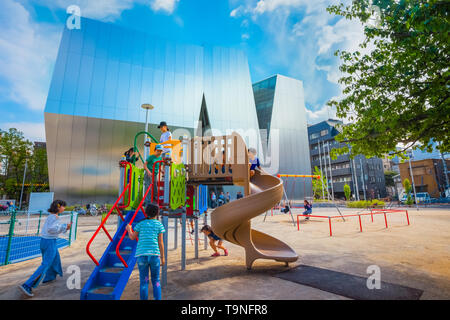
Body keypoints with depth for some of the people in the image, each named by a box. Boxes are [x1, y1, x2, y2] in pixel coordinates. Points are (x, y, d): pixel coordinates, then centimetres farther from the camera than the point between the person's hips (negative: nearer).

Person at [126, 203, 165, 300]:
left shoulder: (141, 223, 7)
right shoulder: (159, 224, 3)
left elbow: (132, 237, 15)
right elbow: (160, 242, 1)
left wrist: (129, 229, 34)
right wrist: (162, 257, 7)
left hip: (141, 254, 1)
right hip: (154, 254, -1)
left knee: (144, 281, 9)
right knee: (156, 280, 13)